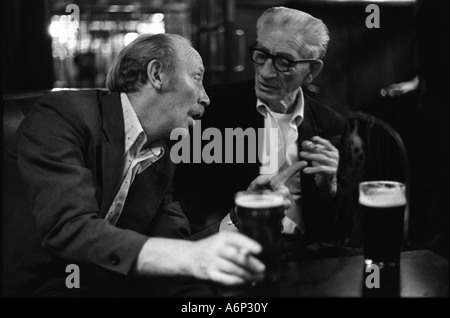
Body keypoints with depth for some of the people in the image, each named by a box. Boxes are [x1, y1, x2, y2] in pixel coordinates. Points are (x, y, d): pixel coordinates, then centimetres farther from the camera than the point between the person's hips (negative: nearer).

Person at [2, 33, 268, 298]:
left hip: (110, 281, 6)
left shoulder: (161, 156, 7)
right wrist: (191, 257, -40)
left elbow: (171, 239, 2)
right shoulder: (62, 115, -17)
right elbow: (69, 229, -30)